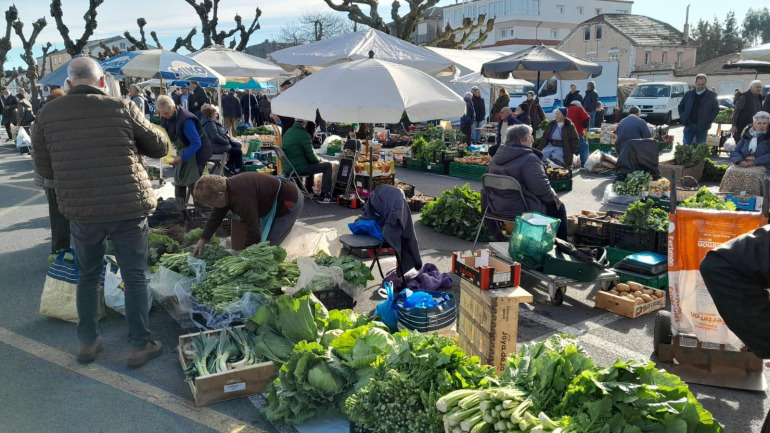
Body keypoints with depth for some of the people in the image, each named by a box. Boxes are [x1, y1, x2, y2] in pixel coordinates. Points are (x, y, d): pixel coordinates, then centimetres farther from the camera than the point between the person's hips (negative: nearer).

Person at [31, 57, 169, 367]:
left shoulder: (47, 114, -1)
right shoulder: (122, 108, -7)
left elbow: (44, 169, 7)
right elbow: (160, 147, 3)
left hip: (81, 212, 2)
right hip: (128, 208, -2)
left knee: (88, 276, 21)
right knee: (135, 277, 10)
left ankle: (87, 342, 30)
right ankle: (140, 346, 16)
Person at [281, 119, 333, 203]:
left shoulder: (288, 132, 10)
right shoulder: (304, 135, -17)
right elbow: (310, 155, -15)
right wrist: (318, 160, 7)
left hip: (287, 168, 9)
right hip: (299, 169, -9)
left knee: (312, 164, 34)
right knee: (328, 166, 1)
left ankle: (308, 190, 37)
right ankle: (325, 195, -1)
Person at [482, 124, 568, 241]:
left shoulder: (497, 156, 8)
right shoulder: (529, 159, -18)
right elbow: (542, 189, -20)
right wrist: (553, 196, -1)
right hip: (521, 212, -9)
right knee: (559, 208, 12)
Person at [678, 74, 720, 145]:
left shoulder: (711, 95, 0)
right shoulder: (689, 94, 8)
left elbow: (716, 109, 2)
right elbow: (681, 106, 16)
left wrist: (709, 121, -9)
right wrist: (682, 118, 2)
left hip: (702, 127, -2)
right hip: (689, 125, 2)